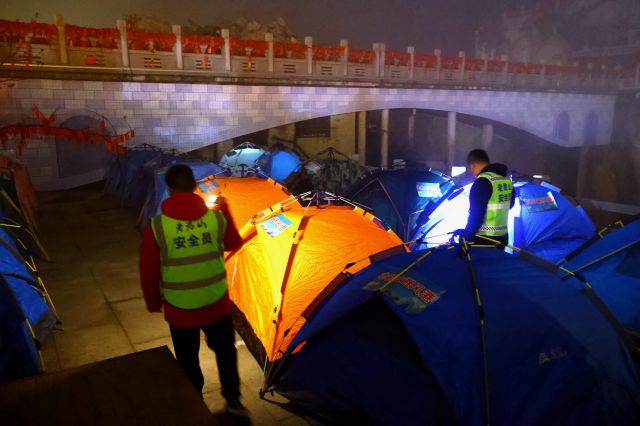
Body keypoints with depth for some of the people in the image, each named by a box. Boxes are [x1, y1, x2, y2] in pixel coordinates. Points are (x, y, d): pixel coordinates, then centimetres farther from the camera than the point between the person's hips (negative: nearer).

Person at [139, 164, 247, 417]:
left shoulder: (156, 227, -18)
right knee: (226, 352, 25)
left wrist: (153, 304, 10)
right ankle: (233, 401, 41)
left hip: (179, 310, -1)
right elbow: (234, 244, 9)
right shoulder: (216, 218, -13)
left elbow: (148, 274, -8)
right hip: (217, 304, 2)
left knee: (188, 362, 21)